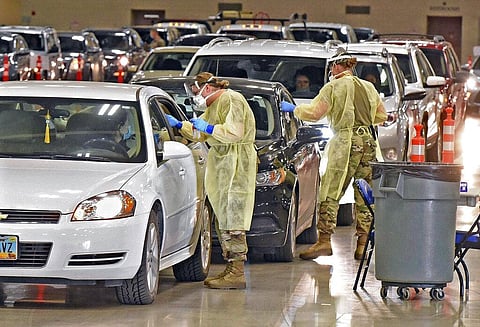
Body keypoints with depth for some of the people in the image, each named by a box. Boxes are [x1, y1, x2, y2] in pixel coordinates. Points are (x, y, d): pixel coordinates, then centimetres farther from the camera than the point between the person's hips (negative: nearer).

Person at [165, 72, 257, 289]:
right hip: (222, 165, 11)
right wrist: (179, 125, 19)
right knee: (223, 220, 8)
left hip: (237, 165, -11)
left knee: (232, 221, -12)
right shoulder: (214, 105, 21)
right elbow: (199, 134, 30)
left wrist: (207, 127, -14)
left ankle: (237, 273, -13)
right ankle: (232, 269, 11)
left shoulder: (231, 100, -11)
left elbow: (234, 132, -22)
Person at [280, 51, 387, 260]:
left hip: (345, 142, -6)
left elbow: (314, 113, -6)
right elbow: (381, 116, 23)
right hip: (368, 141, 6)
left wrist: (293, 109, 10)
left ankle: (324, 240, -10)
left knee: (330, 193, -4)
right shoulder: (369, 88, 15)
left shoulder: (333, 87, -2)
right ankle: (363, 242, 5)